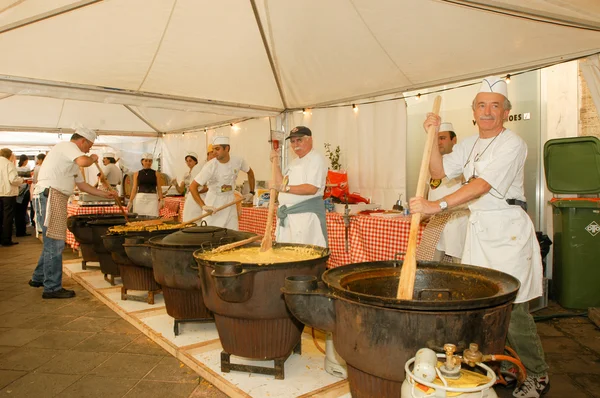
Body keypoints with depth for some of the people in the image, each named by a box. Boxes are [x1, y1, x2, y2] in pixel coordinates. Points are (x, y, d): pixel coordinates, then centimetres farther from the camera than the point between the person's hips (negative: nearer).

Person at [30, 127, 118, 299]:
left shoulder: (71, 160, 25)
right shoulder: (67, 146, -5)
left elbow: (82, 184, 27)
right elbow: (84, 162, -26)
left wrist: (105, 194, 24)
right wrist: (93, 159, -4)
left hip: (57, 199, 11)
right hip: (49, 196, -11)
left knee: (52, 242, 19)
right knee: (54, 243, -6)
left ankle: (38, 278, 33)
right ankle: (52, 288, 0)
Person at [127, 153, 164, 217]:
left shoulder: (156, 174, 7)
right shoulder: (137, 174, 10)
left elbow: (159, 188, 4)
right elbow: (134, 188, 9)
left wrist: (161, 200, -8)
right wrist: (130, 202, 2)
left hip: (152, 199, -1)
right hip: (140, 199, 1)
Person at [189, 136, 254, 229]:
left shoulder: (238, 161, -10)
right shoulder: (210, 166, -21)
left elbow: (250, 172, 12)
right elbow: (192, 187, -22)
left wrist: (252, 192, 12)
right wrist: (203, 206, -30)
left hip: (230, 201, 3)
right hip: (213, 203, -3)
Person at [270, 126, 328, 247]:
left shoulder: (316, 159, -6)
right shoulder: (294, 162, 21)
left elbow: (312, 188, -18)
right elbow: (281, 184, 14)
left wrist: (286, 188, -18)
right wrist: (276, 163, 9)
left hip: (306, 215, -8)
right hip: (287, 216, 8)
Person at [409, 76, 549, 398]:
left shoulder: (512, 144, -11)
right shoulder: (470, 145, 13)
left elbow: (481, 186, -22)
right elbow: (439, 170, 10)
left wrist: (437, 206, -31)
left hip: (507, 230, -6)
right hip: (478, 227, 6)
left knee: (511, 308, -5)